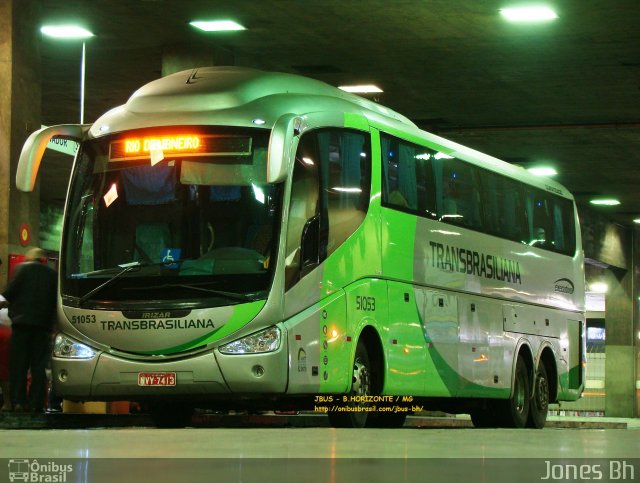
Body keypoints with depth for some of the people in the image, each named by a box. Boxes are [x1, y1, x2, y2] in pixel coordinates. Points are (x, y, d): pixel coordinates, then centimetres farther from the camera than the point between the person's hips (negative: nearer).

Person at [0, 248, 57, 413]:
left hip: (22, 321, -2)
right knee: (39, 365, 5)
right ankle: (36, 403, -1)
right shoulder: (53, 274, 9)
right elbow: (55, 300, 9)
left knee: (18, 363, 2)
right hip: (43, 324, 2)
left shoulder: (23, 268, 1)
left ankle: (18, 401, -4)